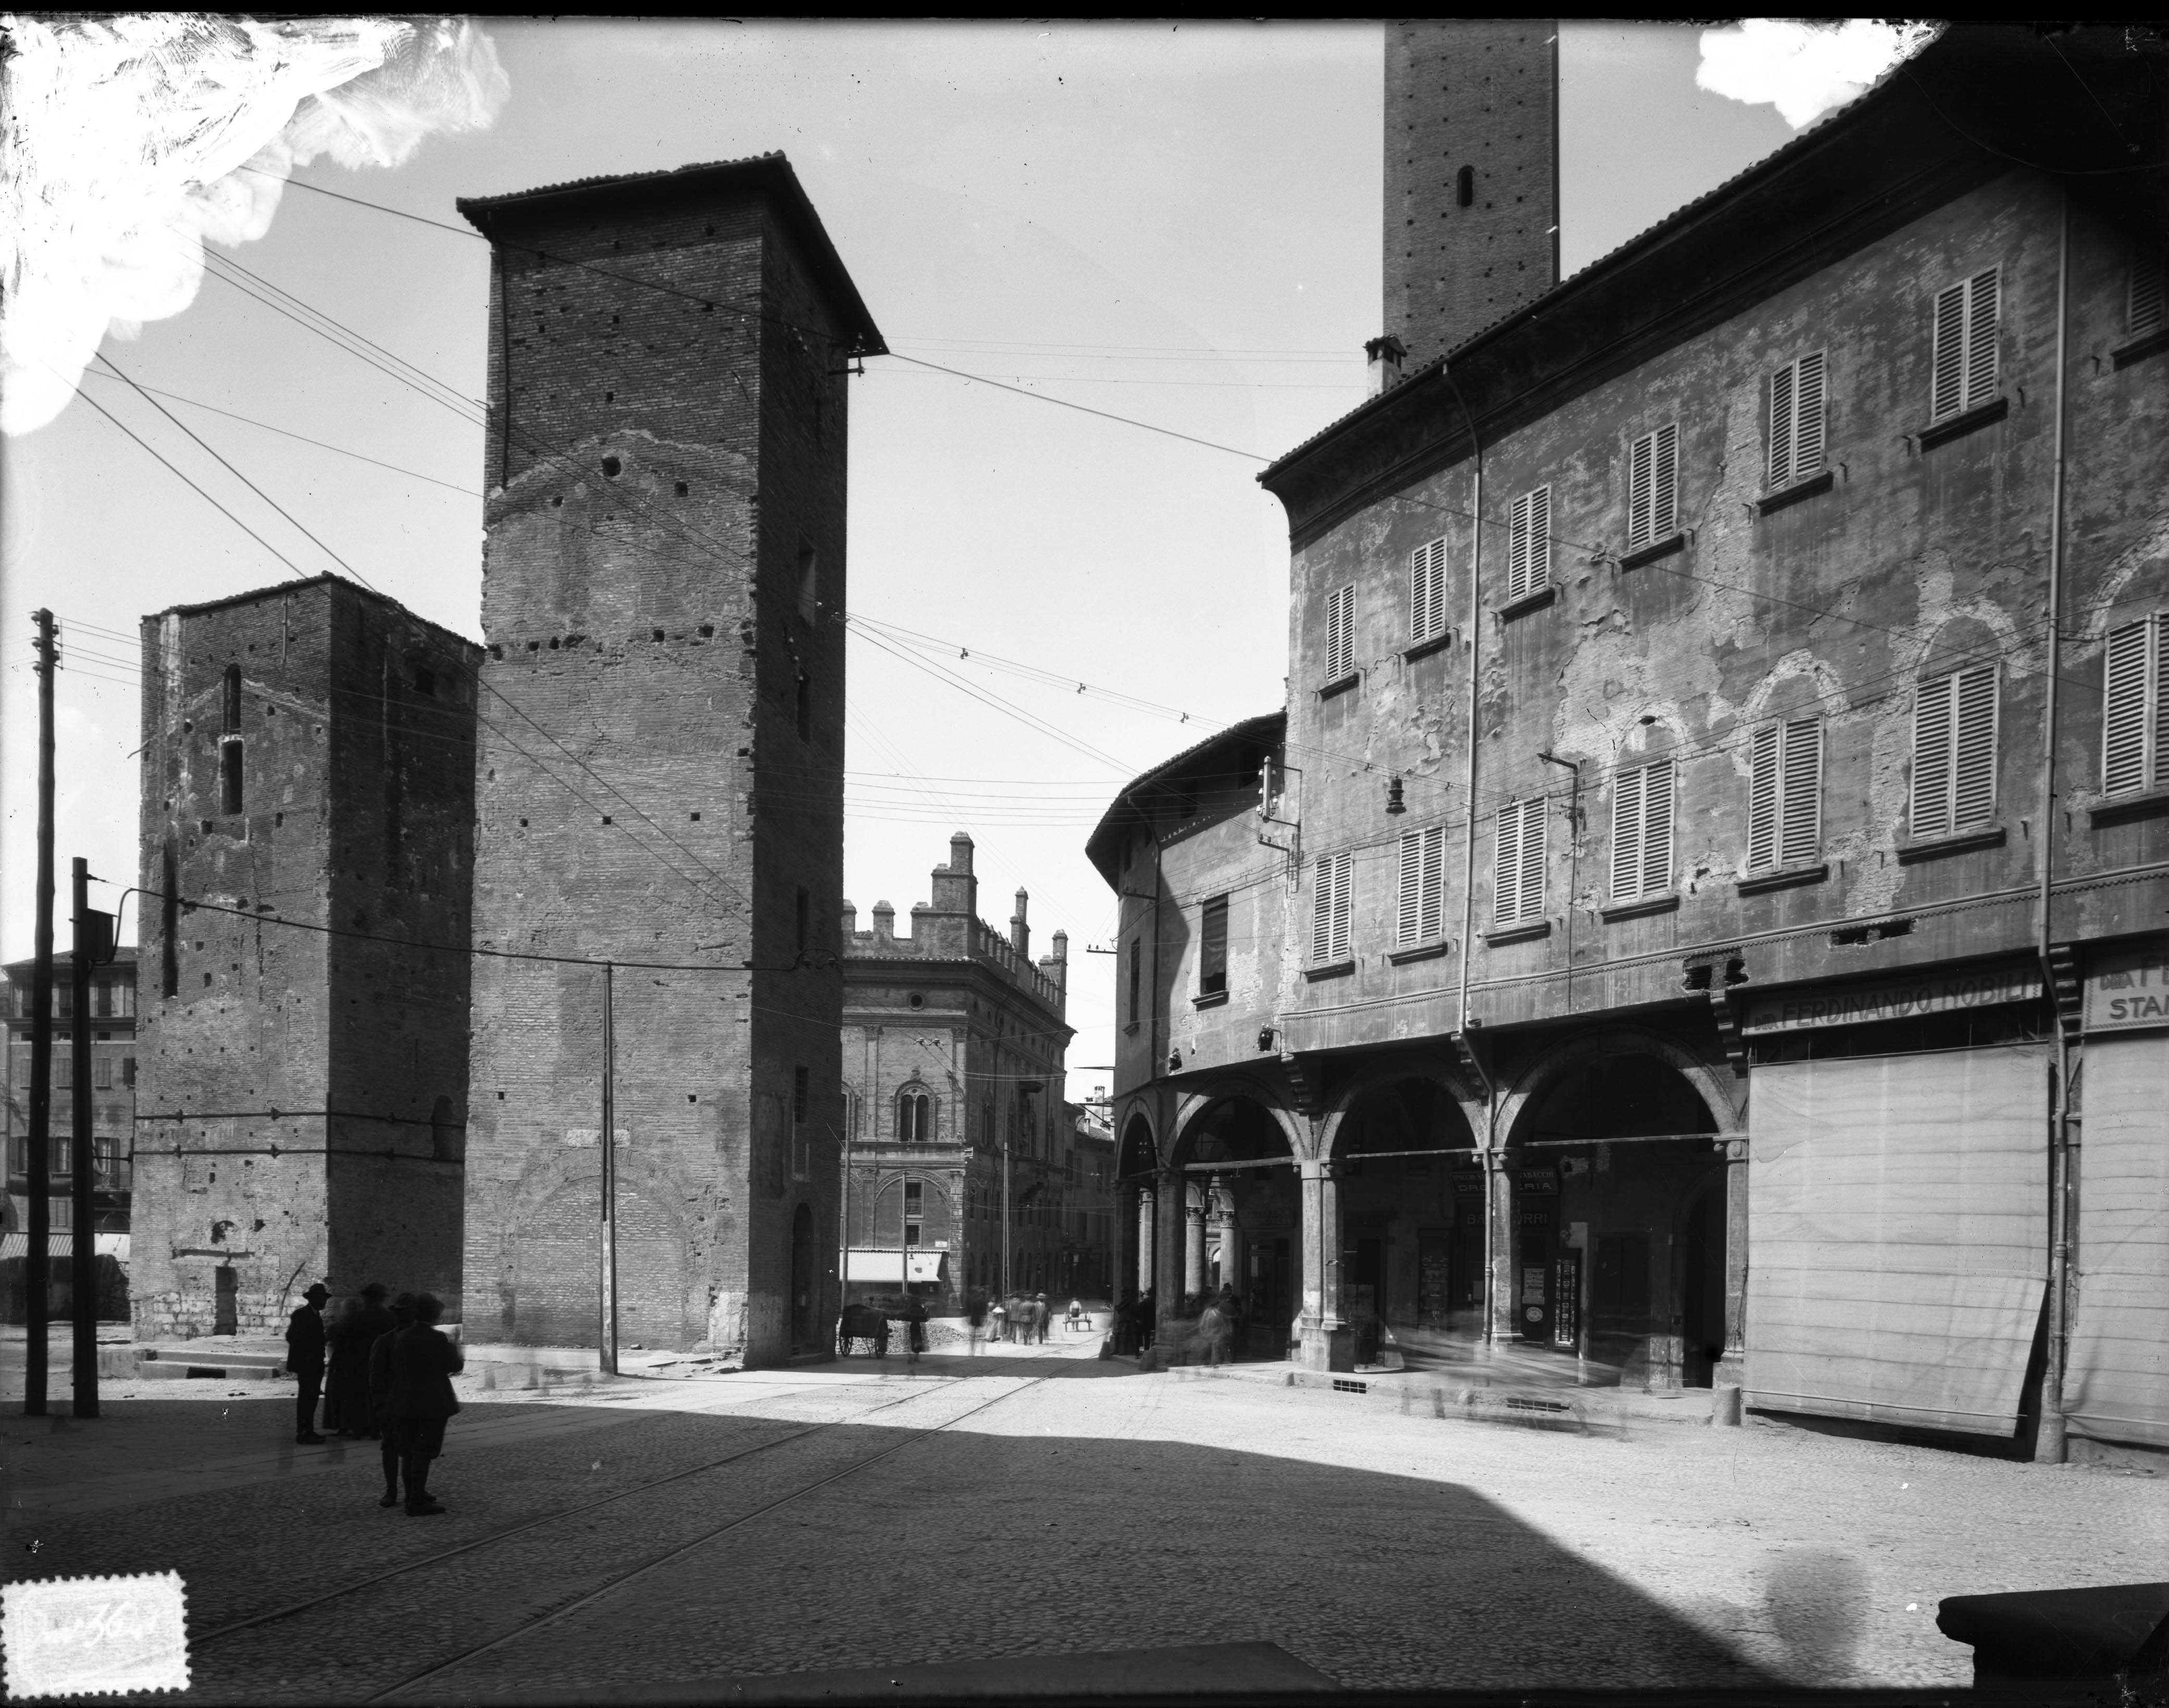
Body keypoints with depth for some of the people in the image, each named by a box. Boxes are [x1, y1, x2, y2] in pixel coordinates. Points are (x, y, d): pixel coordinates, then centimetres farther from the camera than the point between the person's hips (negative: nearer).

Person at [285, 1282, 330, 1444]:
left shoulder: (316, 1315, 17)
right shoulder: (301, 1314, -11)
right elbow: (292, 1337, -18)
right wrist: (307, 1354, -19)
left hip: (314, 1365, 9)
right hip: (305, 1364, -9)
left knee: (311, 1397, 11)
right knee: (306, 1398, -9)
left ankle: (308, 1432, 16)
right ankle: (304, 1433, -9)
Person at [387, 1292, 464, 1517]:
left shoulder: (401, 1337, 1)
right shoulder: (438, 1338, -16)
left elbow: (396, 1369, 8)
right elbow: (454, 1366, -10)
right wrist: (457, 1355, 11)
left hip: (406, 1403, 6)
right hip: (432, 1403, -6)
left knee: (409, 1451, 15)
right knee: (424, 1452, -2)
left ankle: (415, 1496, 27)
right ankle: (417, 1504, -2)